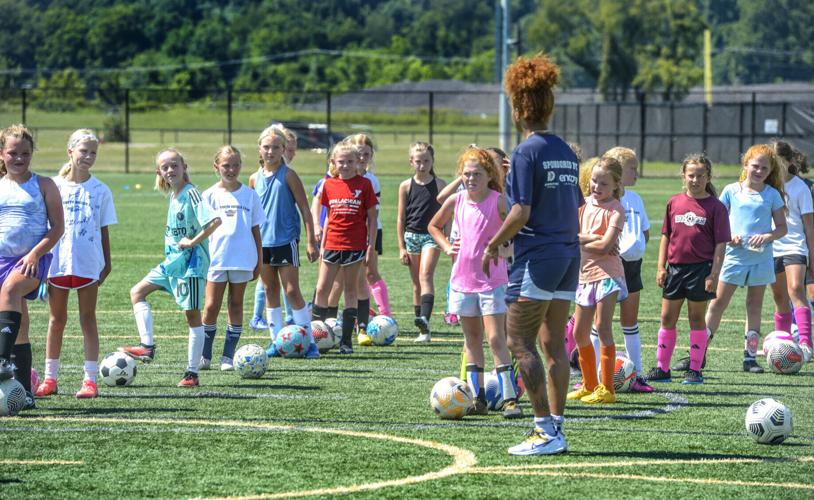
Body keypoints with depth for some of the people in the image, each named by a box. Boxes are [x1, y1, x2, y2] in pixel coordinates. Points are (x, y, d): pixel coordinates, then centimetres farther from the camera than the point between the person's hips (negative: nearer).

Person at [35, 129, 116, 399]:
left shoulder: (100, 190, 3)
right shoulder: (55, 186, 2)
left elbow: (104, 230, 7)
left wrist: (106, 263, 5)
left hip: (89, 263, -1)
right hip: (57, 262, 1)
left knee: (88, 319, 3)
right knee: (57, 319, 8)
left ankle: (90, 379, 3)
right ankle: (50, 378, 15)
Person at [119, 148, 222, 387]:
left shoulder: (191, 193, -16)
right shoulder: (174, 195, 10)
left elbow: (214, 220, -27)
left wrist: (193, 242, -21)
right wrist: (174, 243, 9)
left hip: (191, 261, -9)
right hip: (172, 260, 9)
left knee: (192, 314, -3)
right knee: (137, 292, 10)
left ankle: (192, 373, 1)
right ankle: (147, 346, 6)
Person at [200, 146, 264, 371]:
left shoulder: (249, 195, 6)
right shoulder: (210, 195, 3)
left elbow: (255, 229, 9)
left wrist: (259, 261, 7)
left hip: (242, 259, 1)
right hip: (216, 258, -1)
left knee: (236, 306, 5)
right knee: (211, 306, -5)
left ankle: (228, 356, 10)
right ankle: (205, 356, 6)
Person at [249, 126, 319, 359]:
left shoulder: (288, 176, -6)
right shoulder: (255, 179, 8)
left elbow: (304, 209, -6)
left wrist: (310, 241, -10)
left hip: (286, 240, -5)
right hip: (263, 241, 5)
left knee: (292, 291, -7)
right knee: (270, 291, 9)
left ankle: (308, 341, -2)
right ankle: (276, 340, 15)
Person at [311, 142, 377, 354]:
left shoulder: (364, 184, -2)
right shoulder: (329, 185, 7)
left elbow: (372, 218, 1)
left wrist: (371, 244, -5)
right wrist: (322, 244, 12)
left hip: (355, 246, -3)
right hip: (332, 245, 3)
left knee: (350, 290, 4)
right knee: (322, 289, -1)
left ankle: (346, 340, 8)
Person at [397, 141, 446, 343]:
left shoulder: (439, 185, 1)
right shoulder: (406, 186, 4)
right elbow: (401, 219, 6)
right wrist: (401, 247, 3)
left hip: (432, 236, -2)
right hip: (412, 235, 2)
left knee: (426, 275, -22)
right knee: (416, 283, 6)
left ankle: (425, 318, -35)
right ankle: (423, 330, 12)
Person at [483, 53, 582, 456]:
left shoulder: (527, 152, -12)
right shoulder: (565, 151, 11)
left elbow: (521, 212, -17)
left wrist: (494, 244, -4)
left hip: (537, 256, -8)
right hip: (569, 255, 8)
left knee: (520, 341, -3)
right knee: (554, 344, 11)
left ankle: (545, 430, -9)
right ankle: (556, 428, 10)